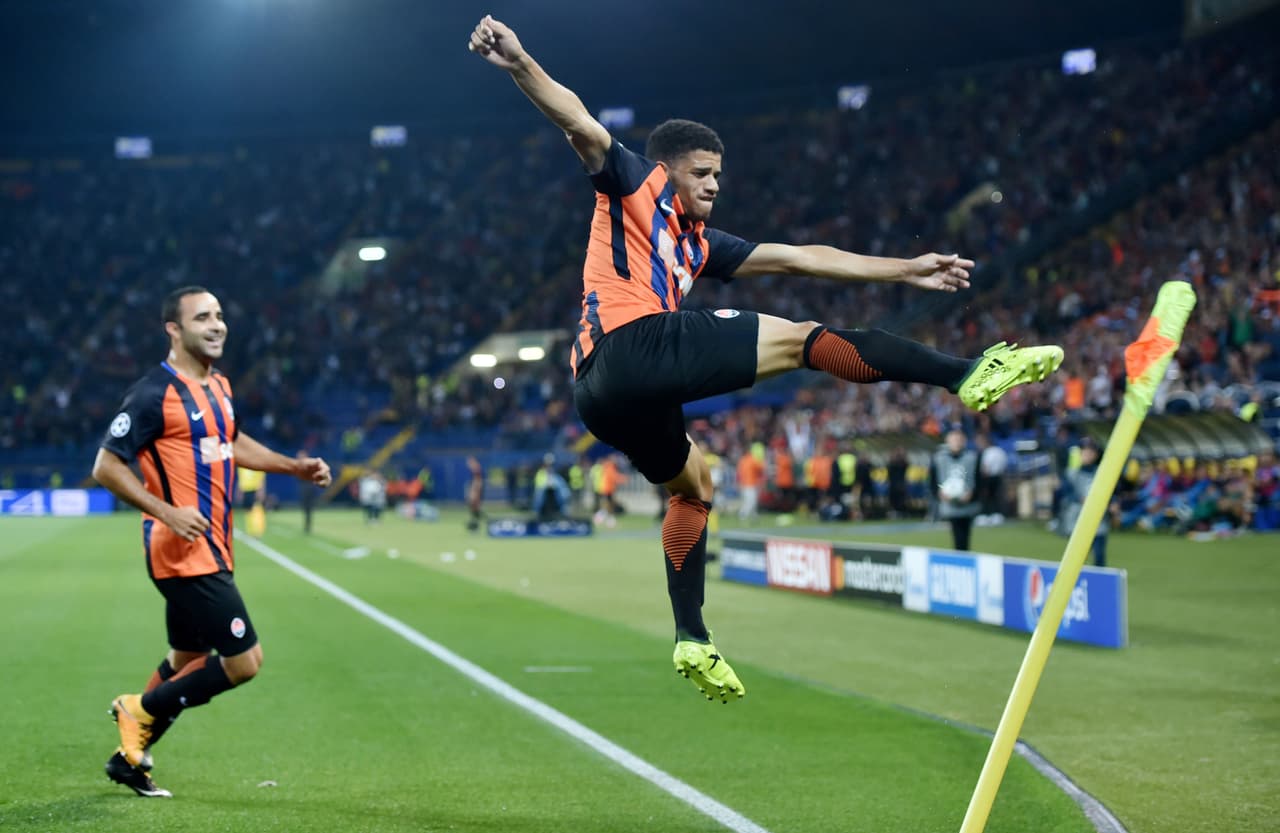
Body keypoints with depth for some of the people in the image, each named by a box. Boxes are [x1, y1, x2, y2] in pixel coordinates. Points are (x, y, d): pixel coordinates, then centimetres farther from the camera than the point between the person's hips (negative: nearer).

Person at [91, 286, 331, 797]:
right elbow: (106, 467, -15)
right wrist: (165, 511, -24)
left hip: (212, 551, 9)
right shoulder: (155, 393, -15)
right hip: (184, 551, -9)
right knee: (244, 662, -10)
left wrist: (294, 466, 22)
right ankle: (143, 710, 6)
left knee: (187, 662, 18)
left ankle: (130, 756, 30)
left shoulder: (218, 387, 12)